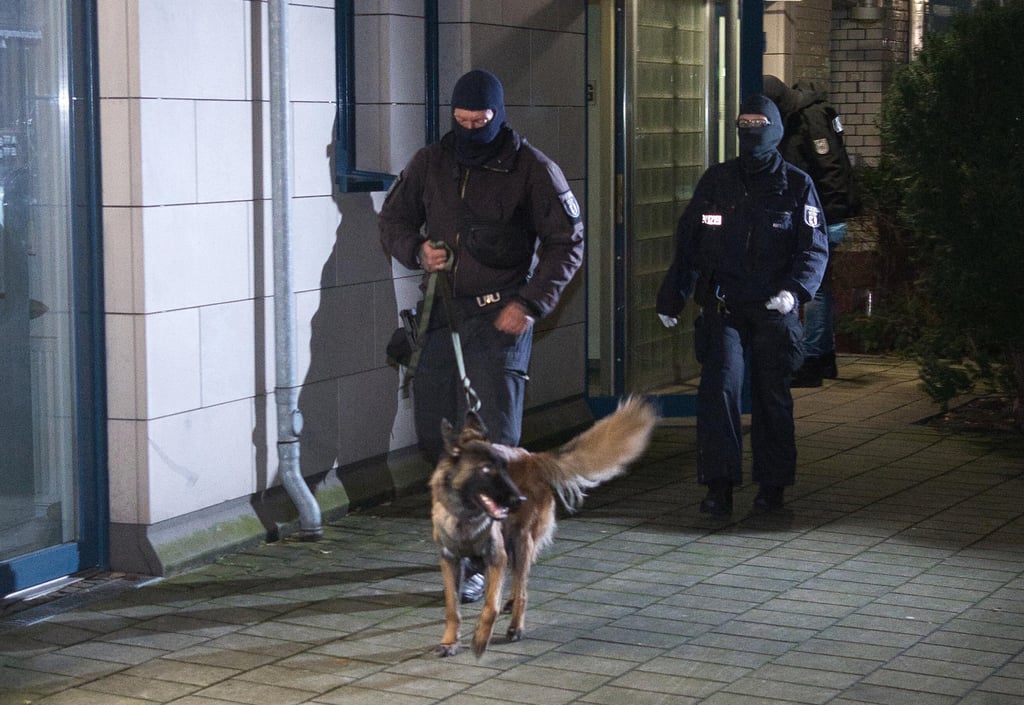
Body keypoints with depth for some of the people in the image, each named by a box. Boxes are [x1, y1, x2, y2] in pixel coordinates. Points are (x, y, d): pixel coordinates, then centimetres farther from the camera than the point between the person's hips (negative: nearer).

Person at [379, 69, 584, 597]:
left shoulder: (532, 169, -3)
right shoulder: (430, 163, 8)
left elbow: (566, 243, -1)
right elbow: (393, 219, 18)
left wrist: (530, 303, -12)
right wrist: (417, 249, -5)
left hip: (500, 317, -5)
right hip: (442, 314, 5)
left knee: (493, 439, -9)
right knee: (434, 435, 9)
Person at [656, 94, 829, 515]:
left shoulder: (797, 186, 3)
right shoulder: (716, 181, 8)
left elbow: (815, 248, -1)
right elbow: (688, 241, 14)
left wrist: (795, 289, -19)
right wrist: (671, 298, 13)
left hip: (773, 311, -1)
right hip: (722, 306, 1)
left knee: (772, 397, 7)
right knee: (719, 387, -13)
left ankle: (772, 485, 19)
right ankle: (719, 485, -9)